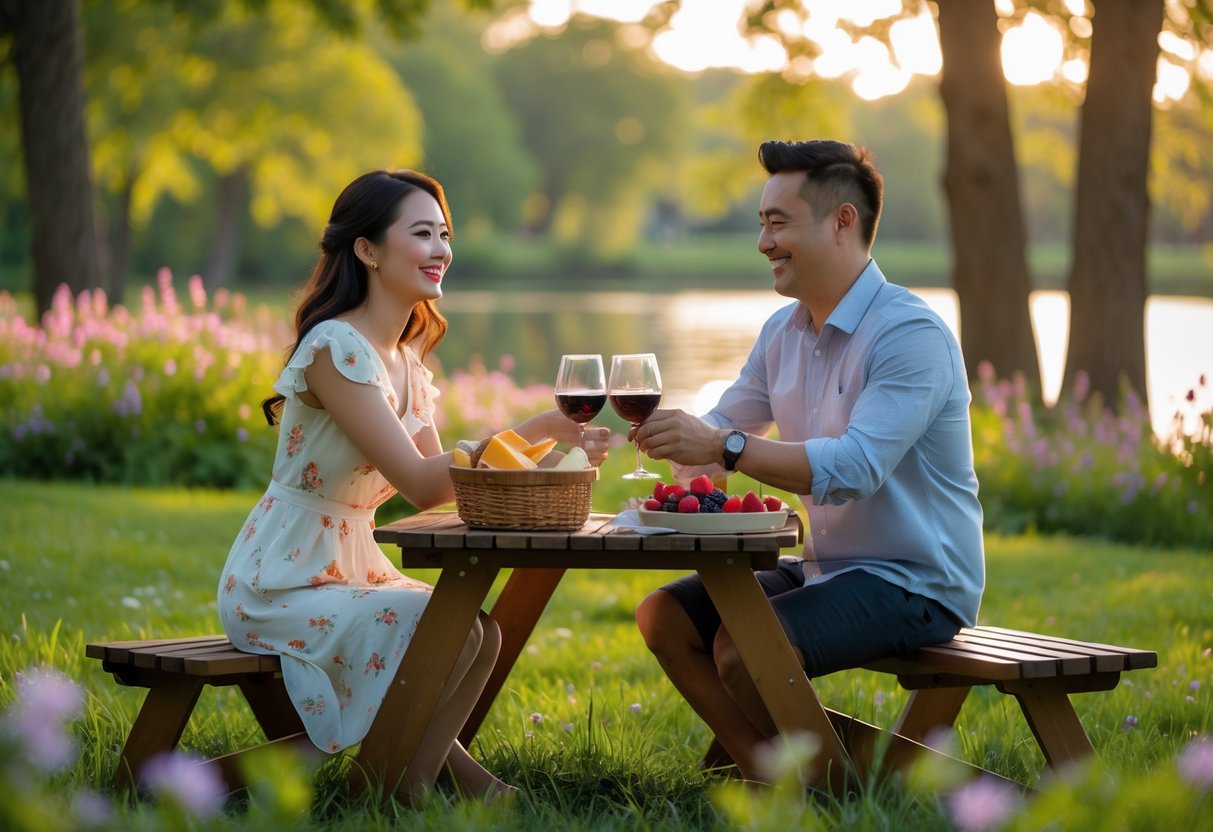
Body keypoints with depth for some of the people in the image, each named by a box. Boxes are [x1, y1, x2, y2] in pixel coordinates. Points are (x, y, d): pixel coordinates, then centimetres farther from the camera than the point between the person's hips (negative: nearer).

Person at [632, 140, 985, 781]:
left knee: (742, 649, -27)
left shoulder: (912, 335, -18)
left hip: (916, 584, -9)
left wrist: (726, 447, -34)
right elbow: (717, 433, 13)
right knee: (665, 616, 0)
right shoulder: (783, 332, 10)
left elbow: (856, 468, -30)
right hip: (824, 570, 9)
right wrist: (660, 431, -10)